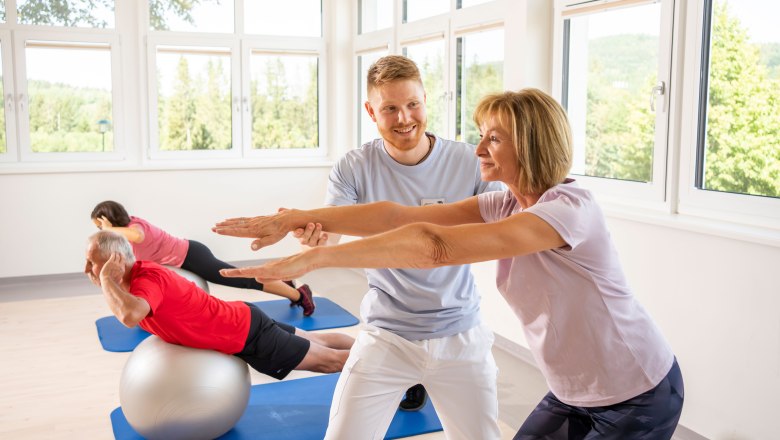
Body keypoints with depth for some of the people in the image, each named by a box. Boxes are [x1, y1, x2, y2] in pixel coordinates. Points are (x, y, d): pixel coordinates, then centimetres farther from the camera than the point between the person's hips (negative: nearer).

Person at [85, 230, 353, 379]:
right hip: (241, 320, 9)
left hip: (246, 335, -9)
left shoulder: (146, 279, -26)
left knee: (328, 360, 5)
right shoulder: (142, 271, 2)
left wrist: (105, 278, -35)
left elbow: (130, 316, -48)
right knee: (317, 343, 23)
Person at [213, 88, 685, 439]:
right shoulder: (506, 205, -3)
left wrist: (314, 257, -39)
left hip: (637, 399, -7)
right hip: (575, 395, 7)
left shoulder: (570, 208, -28)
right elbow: (400, 215, -11)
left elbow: (435, 246, -38)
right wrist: (298, 218, -17)